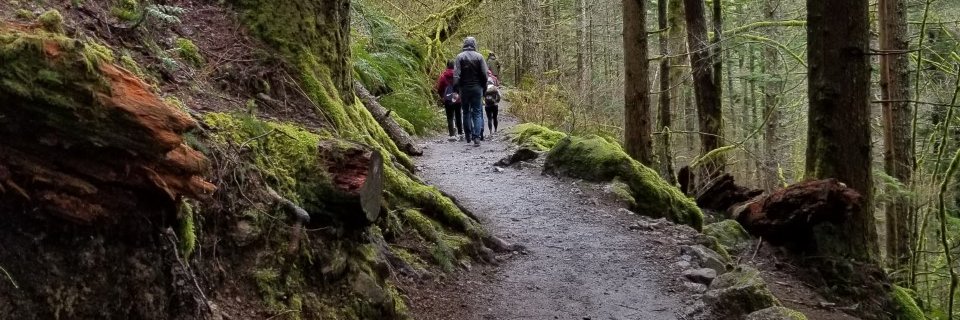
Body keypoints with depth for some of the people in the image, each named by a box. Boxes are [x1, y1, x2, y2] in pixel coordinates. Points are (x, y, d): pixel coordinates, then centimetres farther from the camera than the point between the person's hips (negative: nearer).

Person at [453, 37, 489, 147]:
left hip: (464, 89, 0)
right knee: (477, 113, 2)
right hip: (477, 88, 0)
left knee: (466, 112, 15)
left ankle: (469, 134, 18)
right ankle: (477, 137, -10)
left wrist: (456, 88, -5)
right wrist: (484, 87, 8)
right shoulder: (479, 57, -2)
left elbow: (456, 75, -9)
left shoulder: (459, 57, -3)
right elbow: (484, 74, -3)